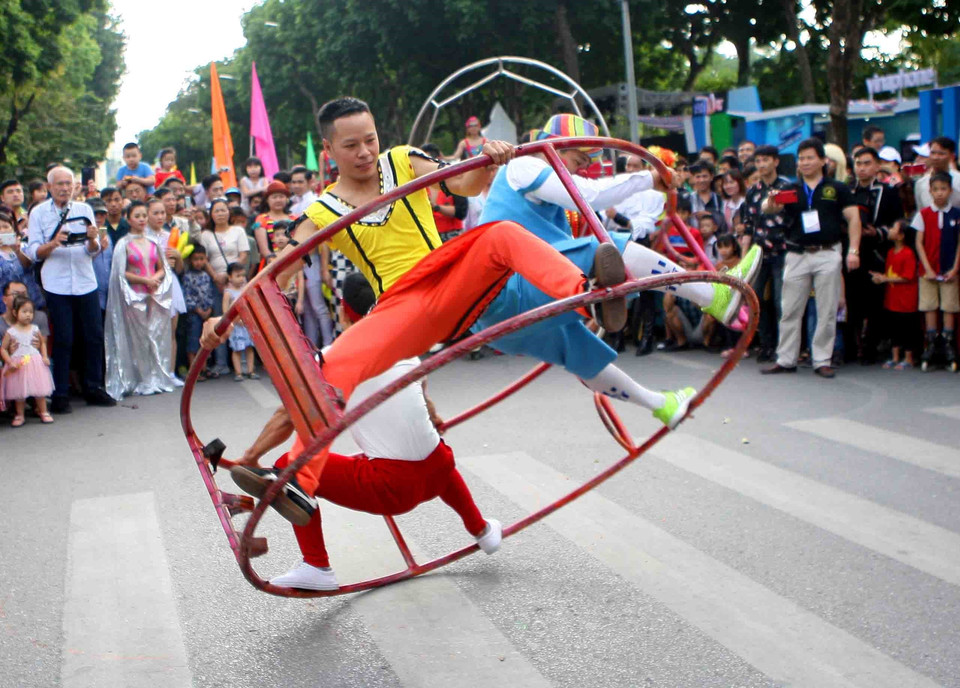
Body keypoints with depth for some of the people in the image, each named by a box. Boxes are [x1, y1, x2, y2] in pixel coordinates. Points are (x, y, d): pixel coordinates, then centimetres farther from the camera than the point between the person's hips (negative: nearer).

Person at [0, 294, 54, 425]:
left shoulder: (35, 329, 3)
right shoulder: (11, 332, -5)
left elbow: (43, 342, 16)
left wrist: (45, 356, 2)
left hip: (35, 362, 2)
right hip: (18, 365, -2)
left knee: (40, 390, 3)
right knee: (19, 392, 4)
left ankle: (43, 412, 14)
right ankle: (19, 415, 16)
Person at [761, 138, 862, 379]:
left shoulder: (837, 188, 5)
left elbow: (853, 217, 1)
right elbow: (768, 208, -5)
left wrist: (853, 250, -9)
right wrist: (770, 203, -30)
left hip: (828, 254, -2)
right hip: (797, 256, 2)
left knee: (827, 312, 1)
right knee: (790, 311, 5)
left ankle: (823, 361, 9)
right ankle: (785, 359, 12)